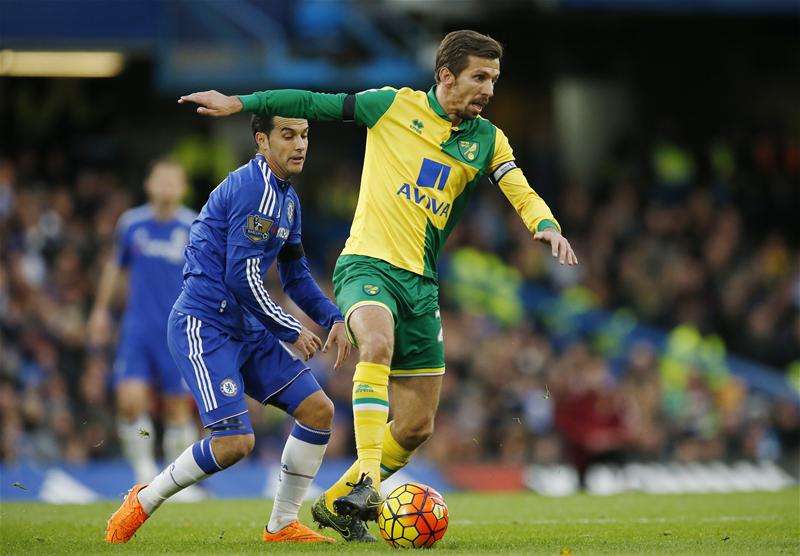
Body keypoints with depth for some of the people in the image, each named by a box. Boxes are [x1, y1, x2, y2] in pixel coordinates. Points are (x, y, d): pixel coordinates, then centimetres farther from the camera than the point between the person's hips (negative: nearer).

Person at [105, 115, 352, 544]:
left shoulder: (287, 199, 16)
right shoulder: (255, 190, -17)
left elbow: (296, 277, 25)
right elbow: (242, 278, -20)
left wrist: (334, 319, 9)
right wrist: (291, 331, -9)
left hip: (244, 330, 10)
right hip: (202, 327, -10)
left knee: (318, 410, 2)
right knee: (235, 442, -19)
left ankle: (282, 525, 11)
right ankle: (142, 503, 2)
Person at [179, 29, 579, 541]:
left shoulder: (487, 139, 9)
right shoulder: (395, 106, 0)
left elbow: (522, 193, -3)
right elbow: (315, 105, 6)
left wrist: (546, 225, -25)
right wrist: (237, 103, 4)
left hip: (421, 283, 5)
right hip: (368, 264, -5)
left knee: (417, 426, 4)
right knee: (378, 343, -38)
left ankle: (336, 504, 25)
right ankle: (365, 478, -41)